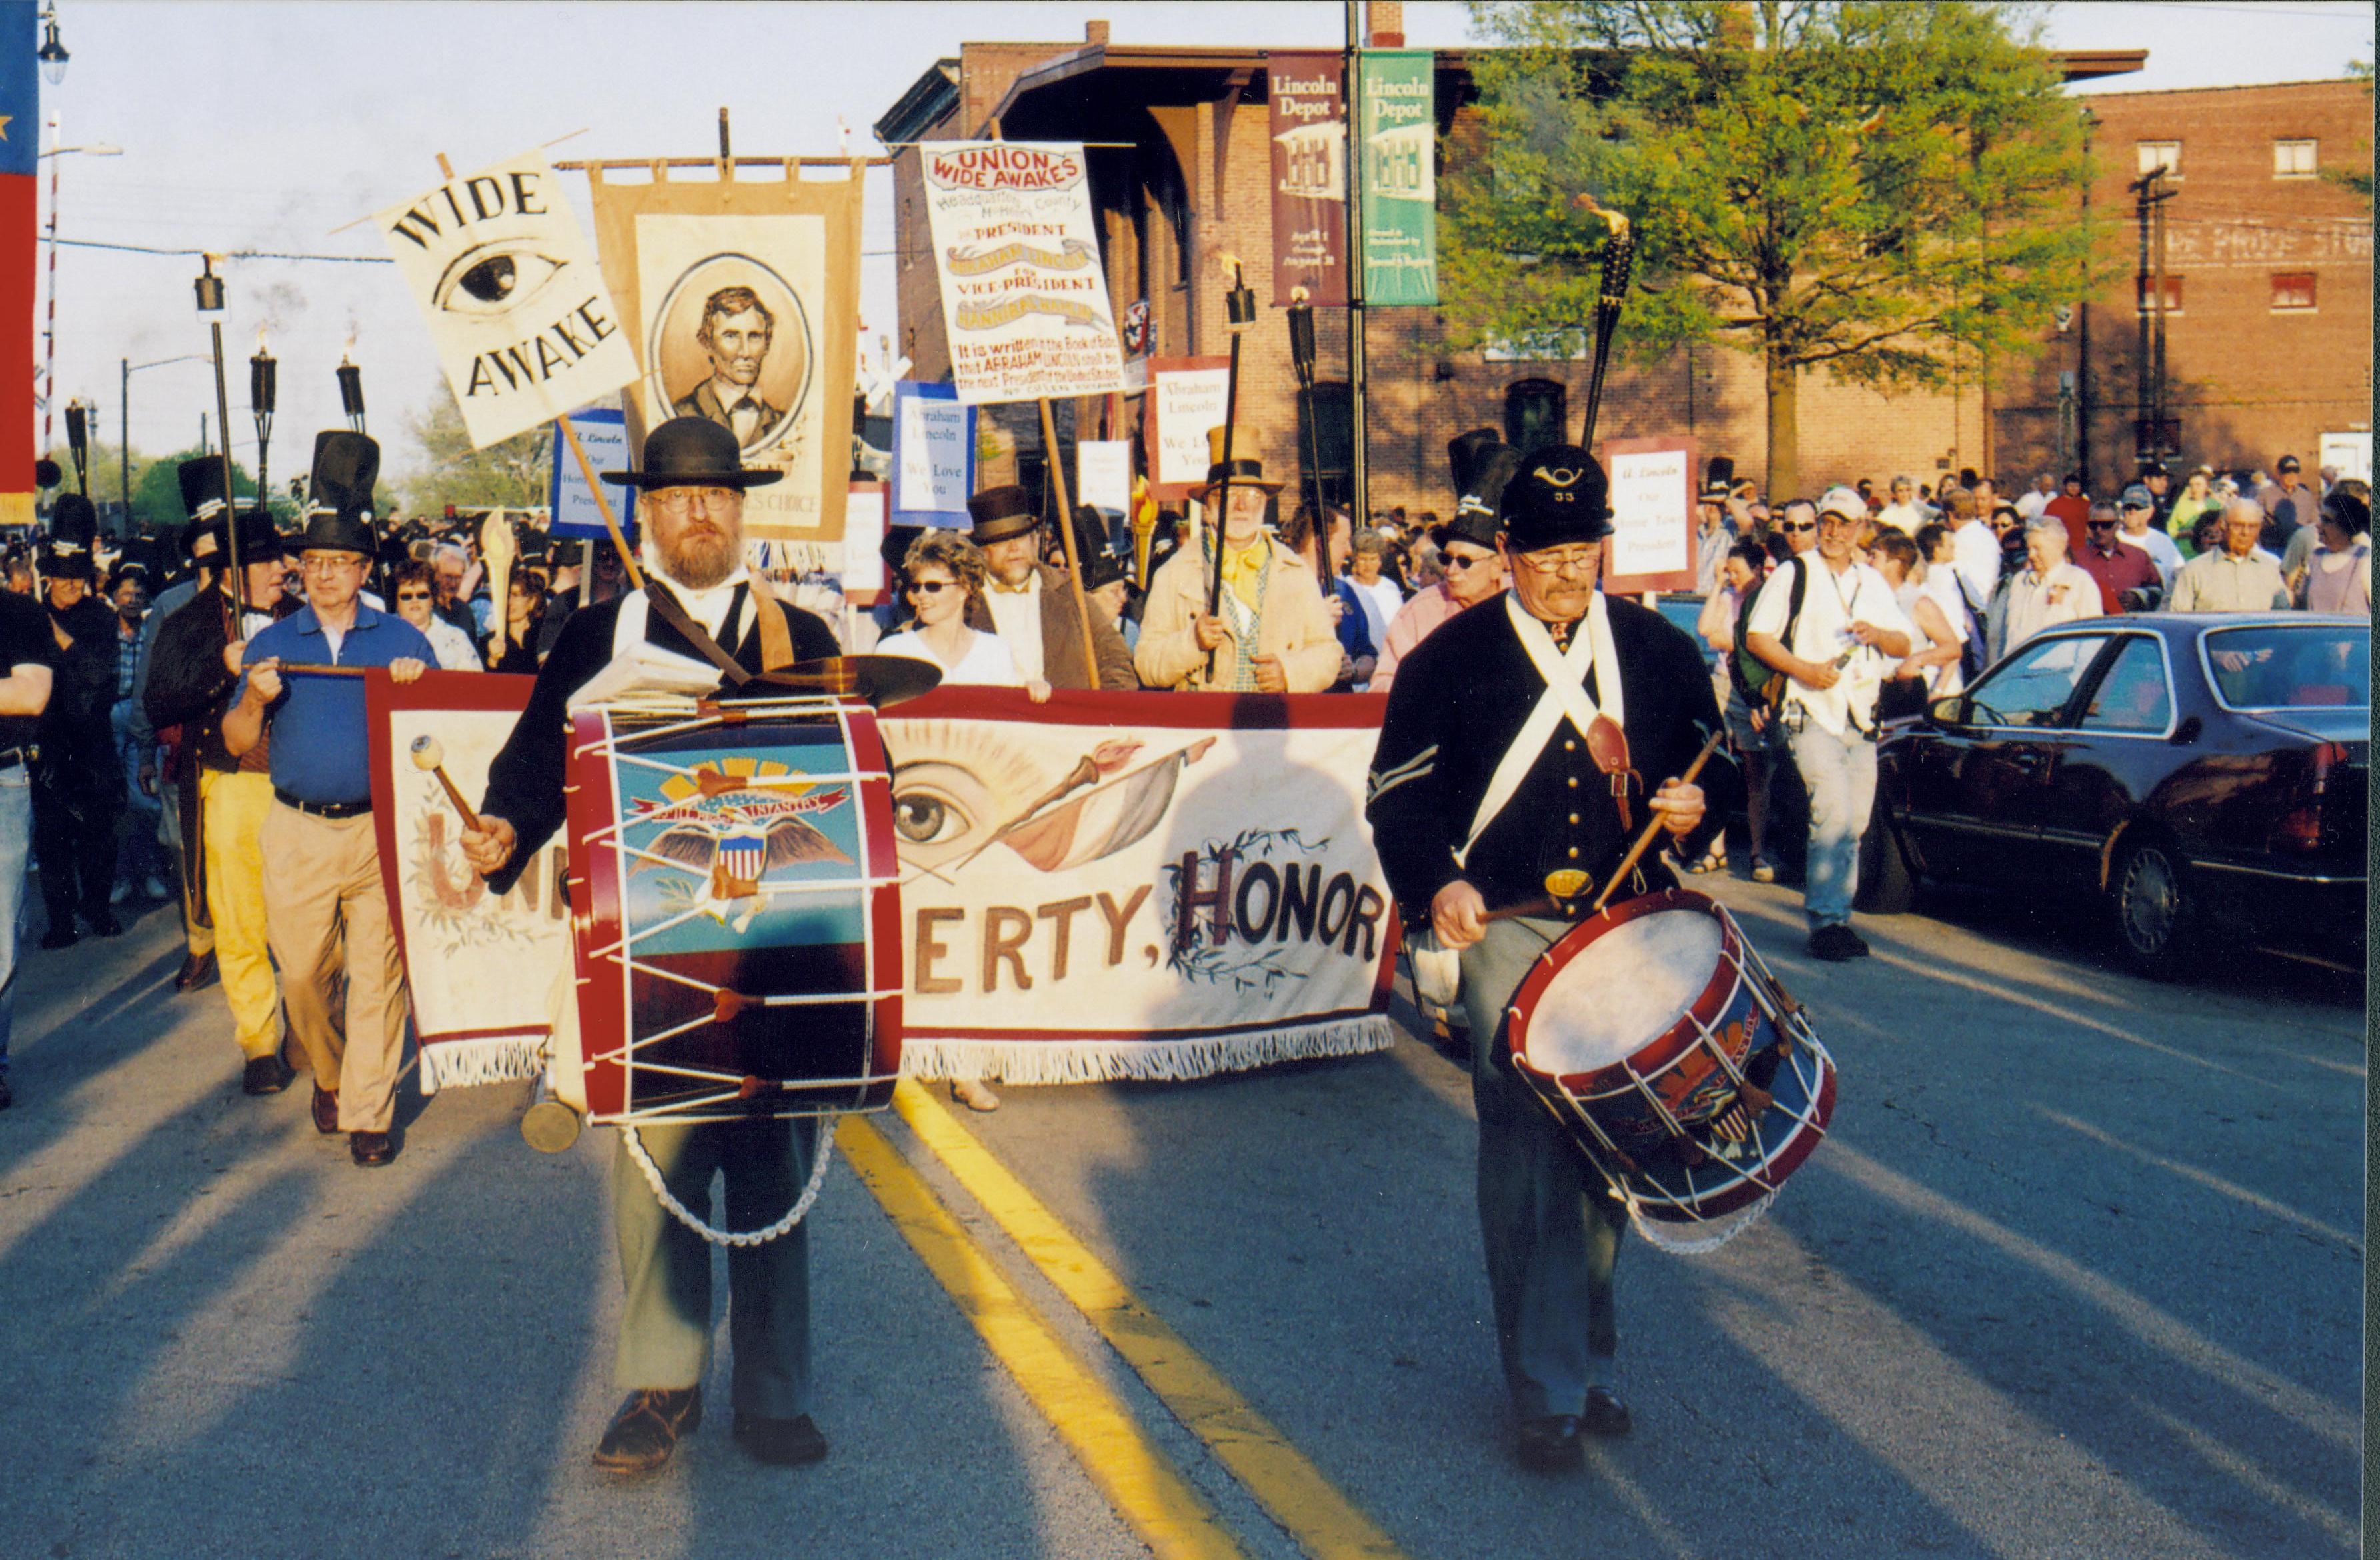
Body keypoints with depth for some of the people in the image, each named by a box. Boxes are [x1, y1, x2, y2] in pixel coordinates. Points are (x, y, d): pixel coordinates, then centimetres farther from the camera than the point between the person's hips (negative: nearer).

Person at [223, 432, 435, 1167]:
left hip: (381, 831, -1)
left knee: (377, 973, -3)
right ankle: (329, 1075, 30)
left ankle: (367, 1111, 4)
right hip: (297, 834, 1)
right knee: (302, 974, 5)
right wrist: (255, 699, -12)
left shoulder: (402, 639, 6)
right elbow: (236, 743, 9)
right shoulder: (272, 644, 9)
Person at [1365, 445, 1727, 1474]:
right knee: (1529, 1152, -8)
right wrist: (1438, 883, -15)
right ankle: (1550, 1392, -1)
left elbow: (1712, 769, 20)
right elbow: (1399, 794, 3)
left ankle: (1587, 1357, 26)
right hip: (1510, 929, -3)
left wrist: (1693, 812, -4)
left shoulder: (1661, 652, 10)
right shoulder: (1451, 658, 3)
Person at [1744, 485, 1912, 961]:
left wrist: (1877, 634, -7)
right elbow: (1756, 637, -2)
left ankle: (1838, 917, 14)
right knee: (1834, 818, -17)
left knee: (1855, 825, 6)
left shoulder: (1872, 582, 18)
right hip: (1813, 715, -6)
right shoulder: (1794, 575, 2)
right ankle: (1825, 920, -14)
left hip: (1862, 720, 6)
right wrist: (1804, 669, -15)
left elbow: (1904, 644, 16)